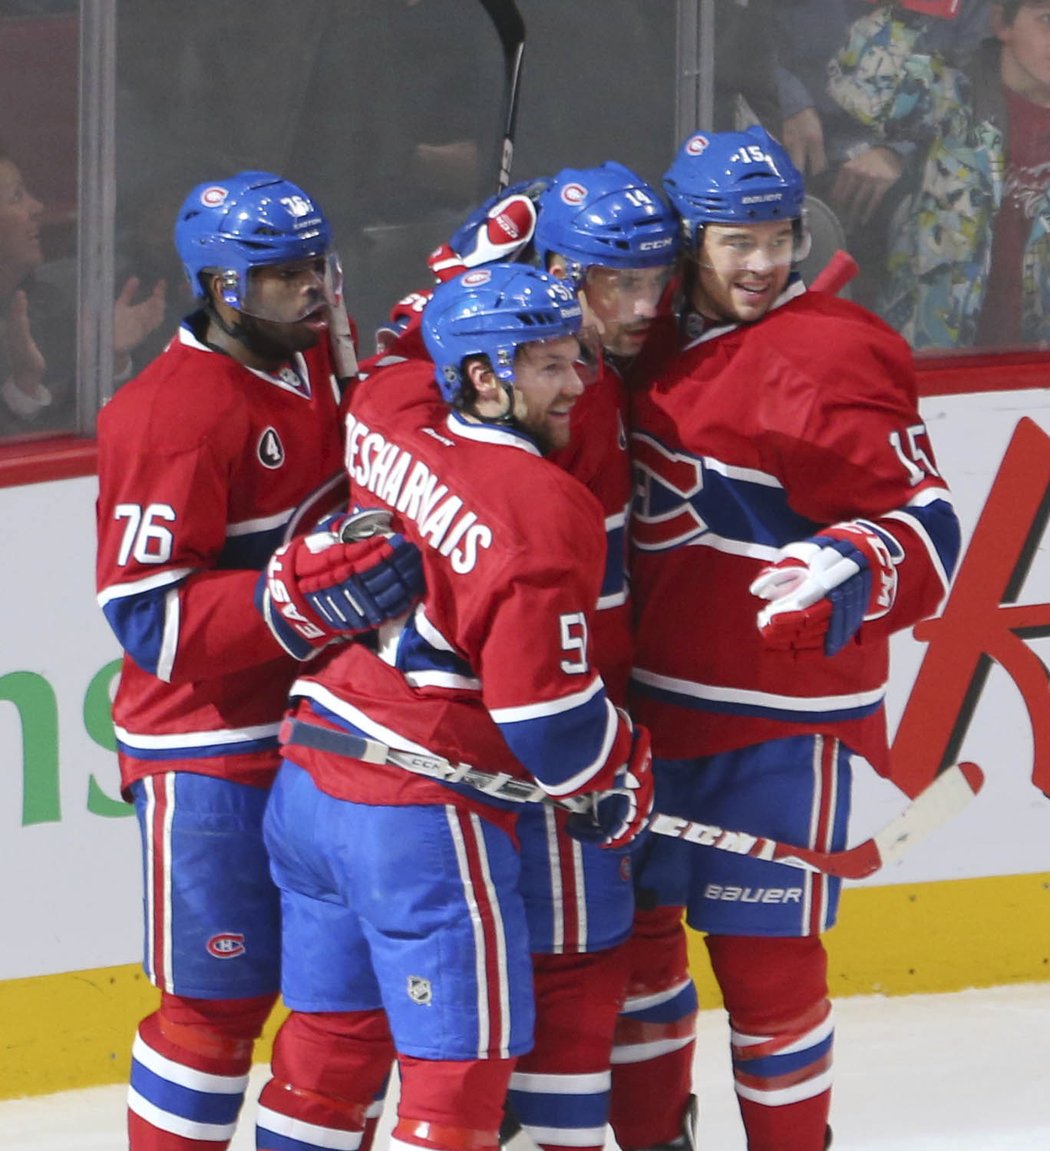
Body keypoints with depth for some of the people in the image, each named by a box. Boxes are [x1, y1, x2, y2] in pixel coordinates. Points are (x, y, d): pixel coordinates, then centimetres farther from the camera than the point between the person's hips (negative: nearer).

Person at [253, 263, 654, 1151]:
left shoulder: (390, 420, 1)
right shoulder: (541, 511, -18)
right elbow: (548, 712, -16)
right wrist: (622, 781, 0)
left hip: (309, 780, 8)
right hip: (422, 814, -8)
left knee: (334, 1034, 18)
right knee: (462, 1057, -3)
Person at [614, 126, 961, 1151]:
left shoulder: (829, 357, -15)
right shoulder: (658, 344, 5)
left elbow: (926, 526, -18)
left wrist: (854, 571, -39)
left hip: (781, 718, -7)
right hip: (651, 700, 7)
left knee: (761, 952, -2)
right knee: (629, 924, 15)